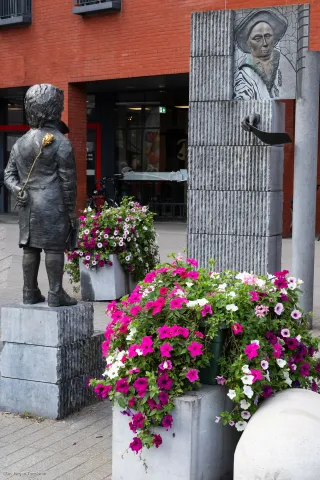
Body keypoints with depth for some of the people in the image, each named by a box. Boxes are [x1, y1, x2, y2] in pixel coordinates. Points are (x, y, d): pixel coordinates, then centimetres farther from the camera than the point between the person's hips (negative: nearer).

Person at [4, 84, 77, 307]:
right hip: (52, 205, -6)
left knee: (30, 248, 10)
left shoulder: (21, 143, 12)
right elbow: (68, 180, -7)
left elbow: (9, 173, 12)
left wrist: (17, 189, -1)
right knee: (54, 249, -1)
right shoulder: (60, 142, -8)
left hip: (28, 205, 6)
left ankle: (30, 292, 17)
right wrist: (71, 209, -1)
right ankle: (55, 294, 2)